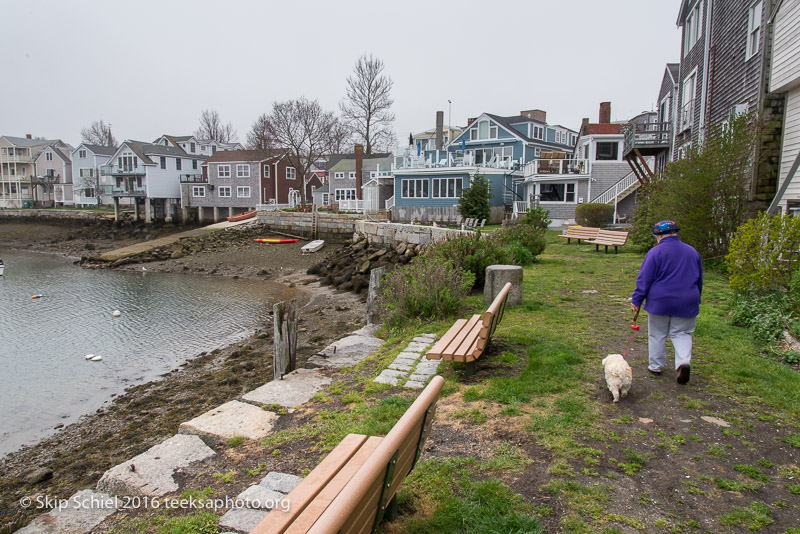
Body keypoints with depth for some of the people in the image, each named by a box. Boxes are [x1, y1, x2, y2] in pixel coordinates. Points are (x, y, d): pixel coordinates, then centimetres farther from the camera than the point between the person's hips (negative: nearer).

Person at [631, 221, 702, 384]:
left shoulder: (655, 252, -11)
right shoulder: (692, 251, 7)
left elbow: (644, 279, -11)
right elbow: (699, 280, 17)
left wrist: (636, 300, -4)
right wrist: (695, 300, 28)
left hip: (660, 302, -3)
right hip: (686, 303, 4)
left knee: (657, 335, 10)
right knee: (681, 334, 13)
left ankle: (656, 366, 19)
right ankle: (684, 361, -8)